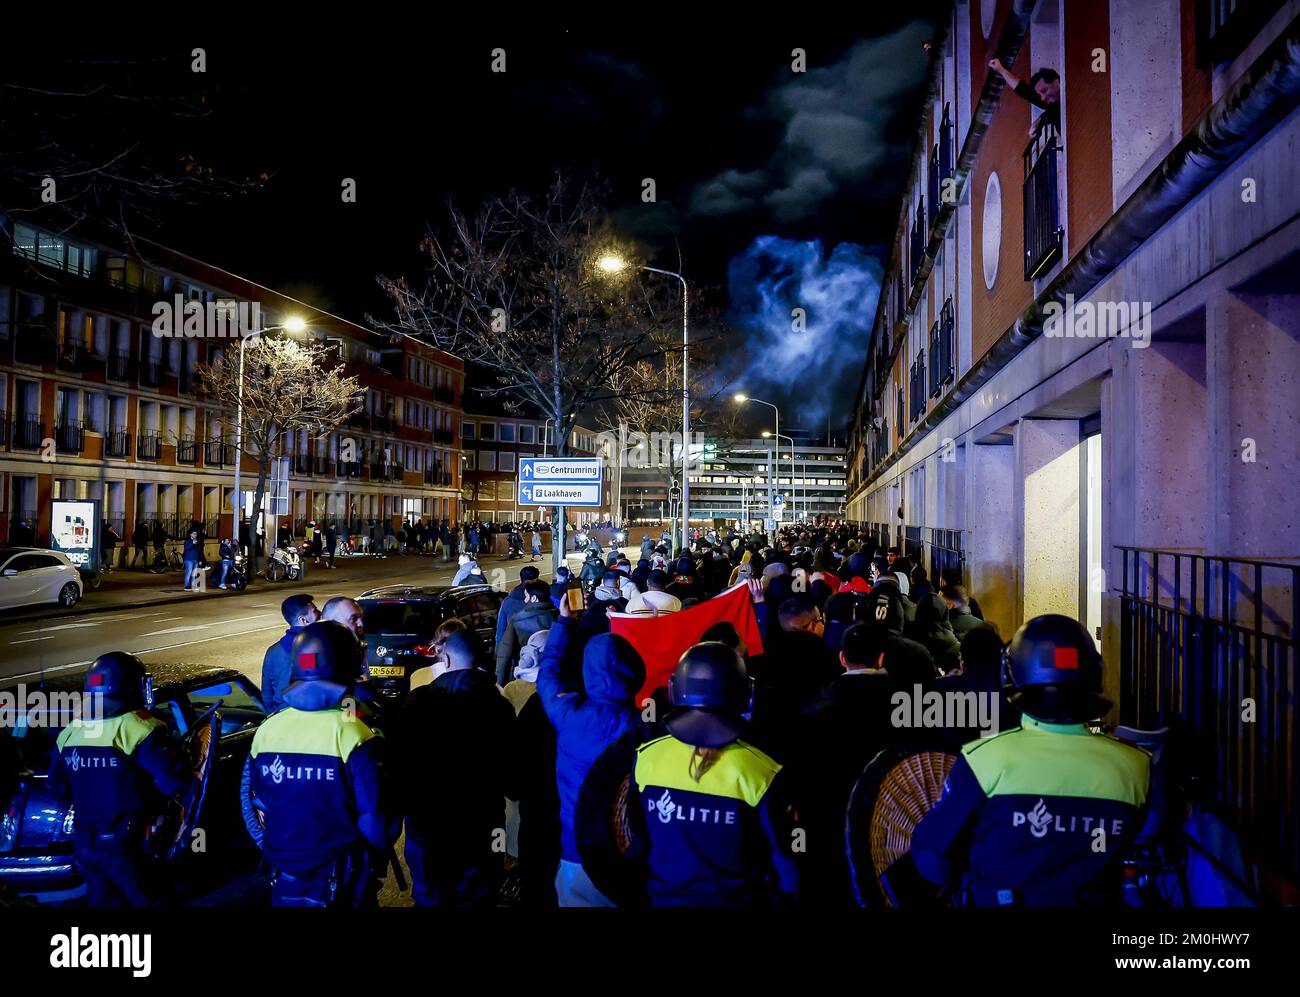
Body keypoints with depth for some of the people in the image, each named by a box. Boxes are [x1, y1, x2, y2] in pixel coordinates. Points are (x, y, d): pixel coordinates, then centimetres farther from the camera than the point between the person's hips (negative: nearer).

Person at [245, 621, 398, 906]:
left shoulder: (265, 731, -8)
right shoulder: (355, 736, -23)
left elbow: (259, 800, 7)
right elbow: (379, 822, -20)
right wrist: (376, 858, 2)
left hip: (285, 881, 4)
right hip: (343, 884, -4)